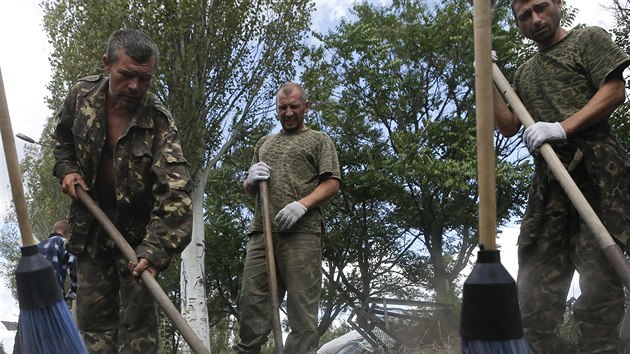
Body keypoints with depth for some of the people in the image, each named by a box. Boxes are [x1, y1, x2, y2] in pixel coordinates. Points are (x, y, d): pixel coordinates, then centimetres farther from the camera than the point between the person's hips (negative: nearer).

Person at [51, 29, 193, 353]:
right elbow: (62, 135, 15)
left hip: (137, 227, -3)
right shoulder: (83, 94, -9)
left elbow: (174, 191, -33)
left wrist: (155, 249, -44)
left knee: (139, 314, -3)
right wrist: (66, 168, -3)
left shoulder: (159, 123, -23)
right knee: (94, 313, 7)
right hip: (90, 223, 4)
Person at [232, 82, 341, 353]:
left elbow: (332, 183, 3)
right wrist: (251, 179, 5)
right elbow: (248, 188, 31)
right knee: (252, 304, -2)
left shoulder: (319, 141, 15)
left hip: (302, 232, -4)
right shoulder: (264, 142, 28)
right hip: (261, 231, 4)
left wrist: (302, 204, -15)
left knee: (302, 306, -8)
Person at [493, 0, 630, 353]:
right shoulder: (524, 73, 28)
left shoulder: (589, 39, 13)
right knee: (536, 278, 0)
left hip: (597, 165, -5)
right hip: (550, 178, 6)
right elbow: (509, 126, 21)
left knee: (598, 270, -11)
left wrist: (562, 127, -14)